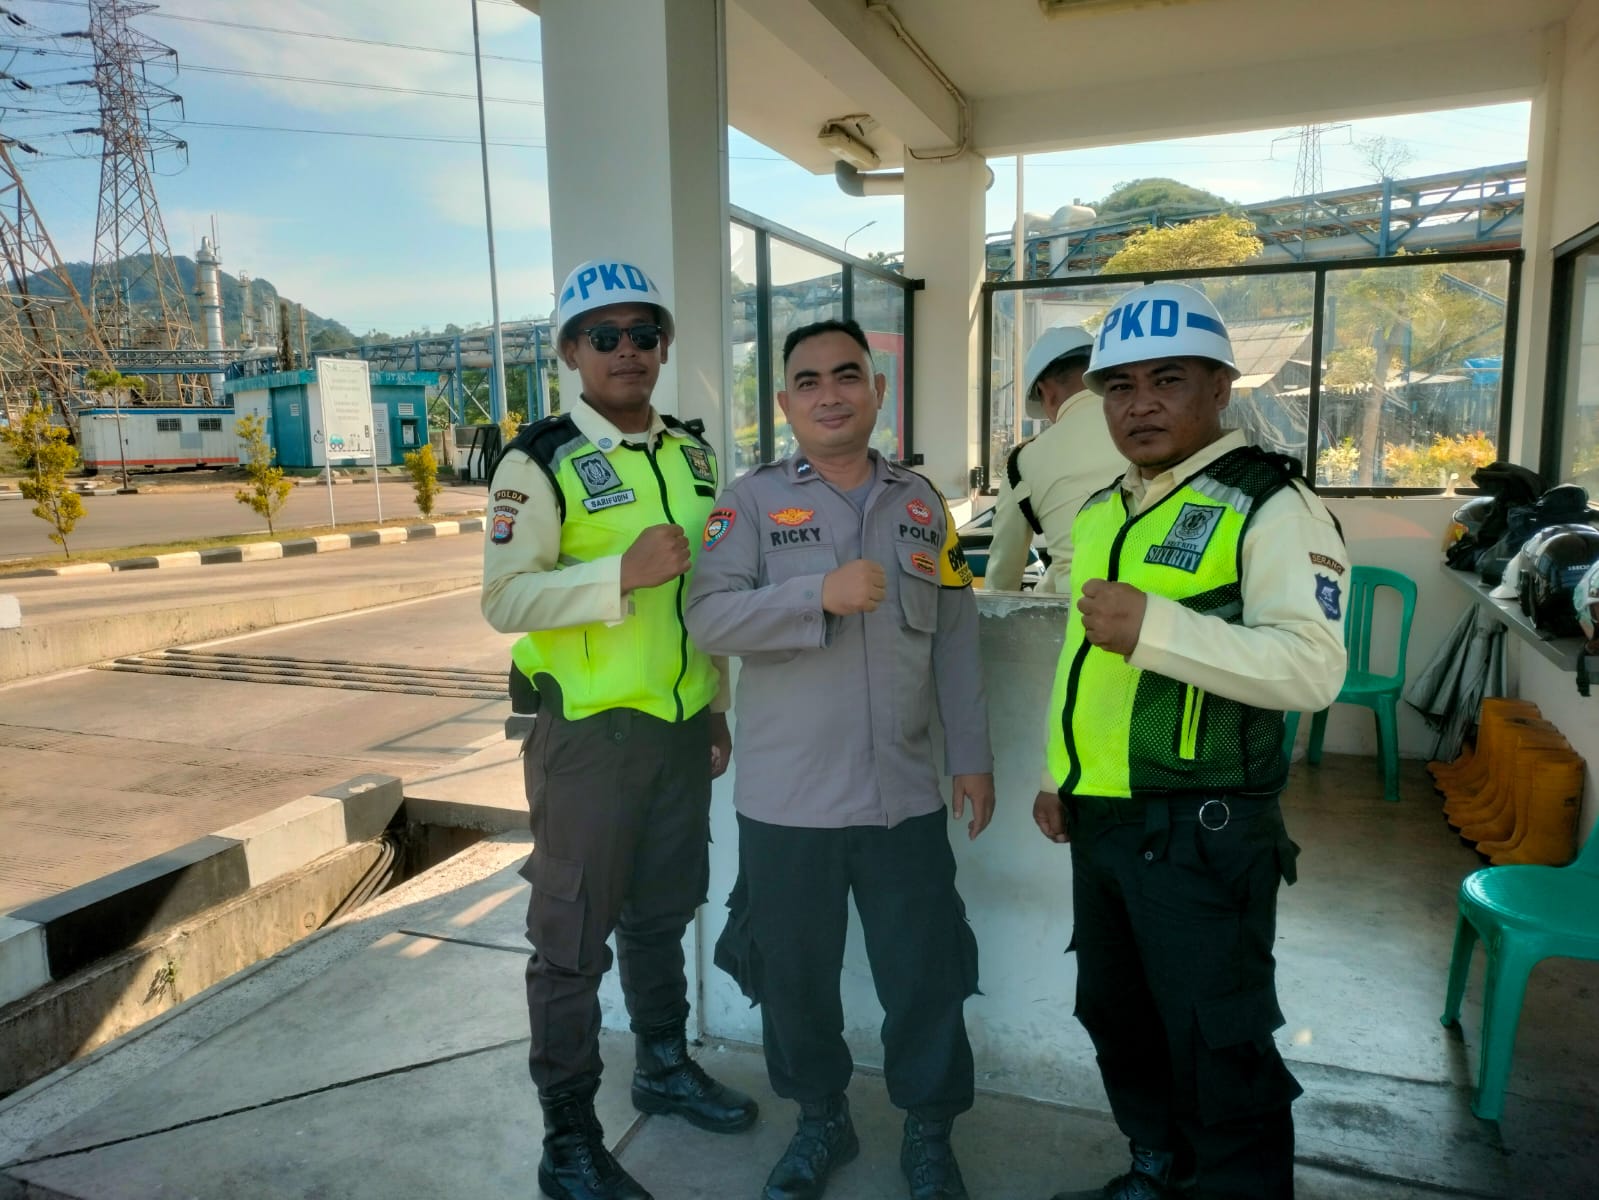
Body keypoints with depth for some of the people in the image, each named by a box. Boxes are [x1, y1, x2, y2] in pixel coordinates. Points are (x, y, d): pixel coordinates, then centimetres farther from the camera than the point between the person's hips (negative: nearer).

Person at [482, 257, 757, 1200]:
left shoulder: (694, 455, 9)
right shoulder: (541, 463, -10)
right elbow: (504, 599, -17)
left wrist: (718, 708, 16)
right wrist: (622, 572, -26)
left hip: (683, 728, 6)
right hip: (589, 733, -5)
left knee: (663, 911, 21)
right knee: (574, 938, 6)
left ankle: (666, 1065, 43)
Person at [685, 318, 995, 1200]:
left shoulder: (921, 502, 7)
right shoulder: (752, 500, -2)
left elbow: (955, 641, 9)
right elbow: (708, 617, -15)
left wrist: (972, 756, 7)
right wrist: (821, 594, -26)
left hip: (904, 792, 2)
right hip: (787, 796, -1)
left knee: (926, 972, 10)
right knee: (795, 974, 14)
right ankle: (820, 1120, 39)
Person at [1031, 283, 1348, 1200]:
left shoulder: (1270, 505, -12)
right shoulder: (1101, 511, 13)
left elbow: (1314, 667, -24)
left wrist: (1156, 627, -31)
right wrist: (1061, 777, 19)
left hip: (1201, 832, -8)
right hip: (1099, 820, 8)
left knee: (1216, 1047, 5)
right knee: (1117, 1018, 22)